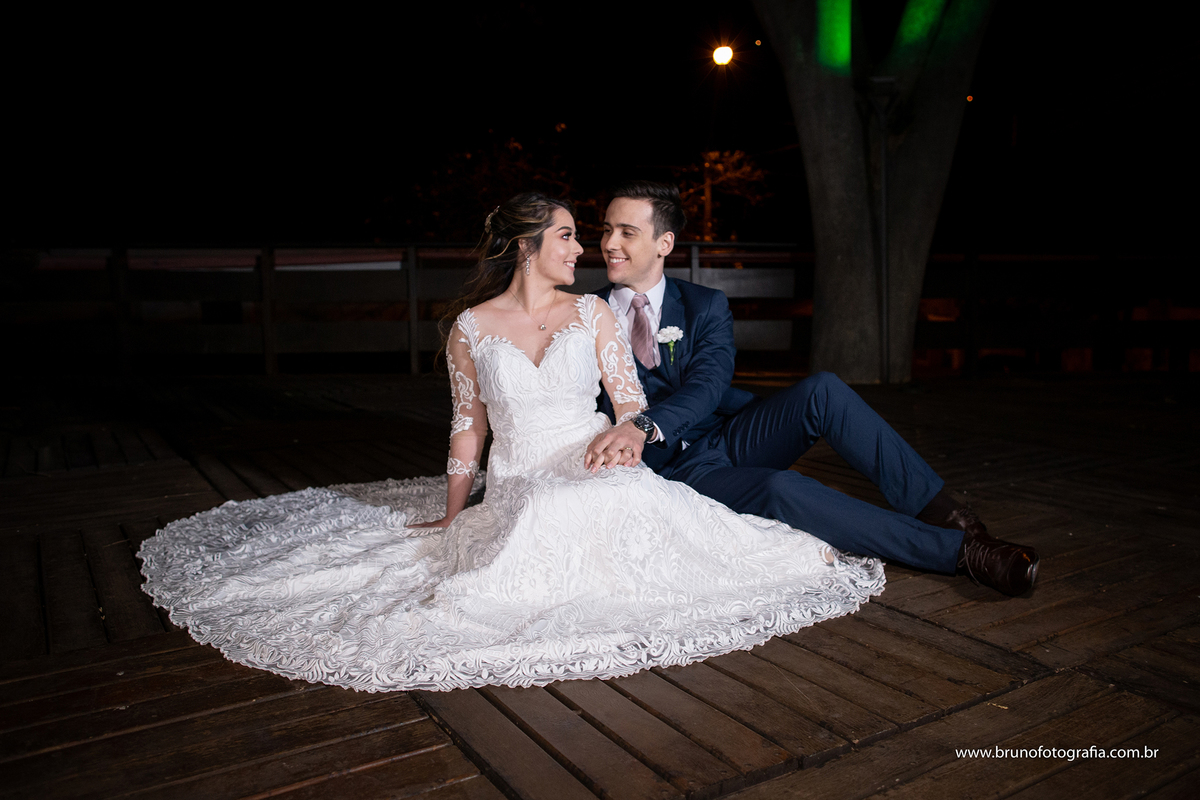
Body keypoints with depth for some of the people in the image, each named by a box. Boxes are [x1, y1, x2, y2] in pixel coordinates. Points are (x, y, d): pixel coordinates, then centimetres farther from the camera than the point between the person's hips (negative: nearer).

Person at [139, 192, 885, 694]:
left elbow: (632, 401, 3)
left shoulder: (591, 312, 6)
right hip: (517, 493, -1)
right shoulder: (471, 328, 3)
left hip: (600, 478, 1)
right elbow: (468, 427, 10)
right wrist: (449, 517, 11)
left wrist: (627, 441, -20)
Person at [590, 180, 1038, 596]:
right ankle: (962, 552, -26)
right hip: (675, 471, -3)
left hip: (730, 437, 3)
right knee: (781, 490, -32)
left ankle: (936, 509, -18)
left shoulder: (706, 306, 4)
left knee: (821, 390, -24)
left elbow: (708, 385, -14)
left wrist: (647, 426, -33)